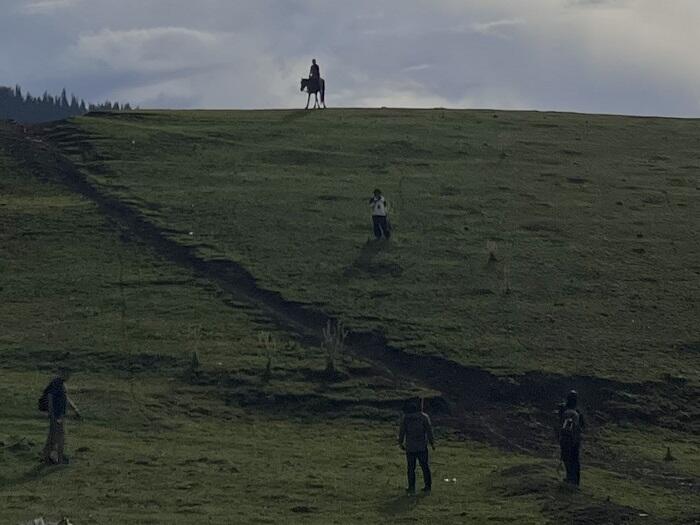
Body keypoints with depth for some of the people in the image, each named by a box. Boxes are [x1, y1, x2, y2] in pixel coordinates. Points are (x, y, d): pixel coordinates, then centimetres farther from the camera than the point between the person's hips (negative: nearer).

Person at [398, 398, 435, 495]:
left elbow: (401, 431, 0)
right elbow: (429, 431, -2)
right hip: (422, 447, 1)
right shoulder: (424, 416, -1)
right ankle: (428, 487, 8)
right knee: (425, 467, 8)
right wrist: (432, 443, 6)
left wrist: (400, 443, 11)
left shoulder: (405, 417, -2)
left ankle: (412, 488, 4)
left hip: (410, 447, -1)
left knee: (411, 468, 6)